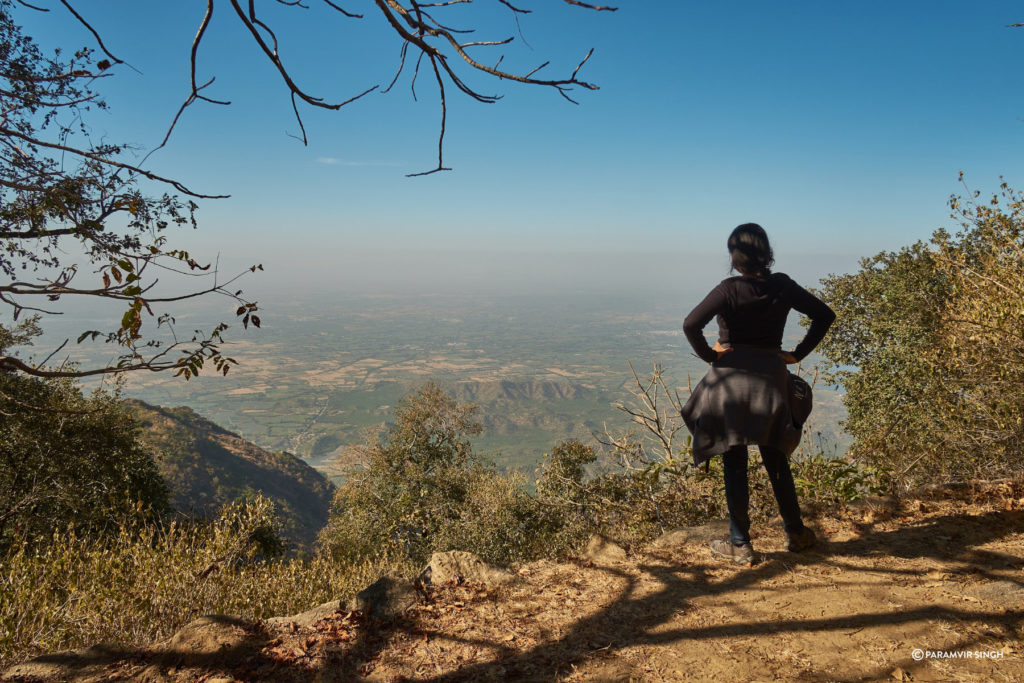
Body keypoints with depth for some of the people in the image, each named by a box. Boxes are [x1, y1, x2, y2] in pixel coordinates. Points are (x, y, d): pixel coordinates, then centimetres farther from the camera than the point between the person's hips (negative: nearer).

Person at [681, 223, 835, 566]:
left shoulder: (729, 289, -13)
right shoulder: (783, 286, 0)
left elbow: (691, 325, -23)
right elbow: (824, 315, 6)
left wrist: (708, 354, -7)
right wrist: (798, 353, 8)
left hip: (731, 379, -4)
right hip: (772, 380, 4)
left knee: (734, 465, 5)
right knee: (776, 460, 19)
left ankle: (740, 545, 13)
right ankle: (796, 533, 29)